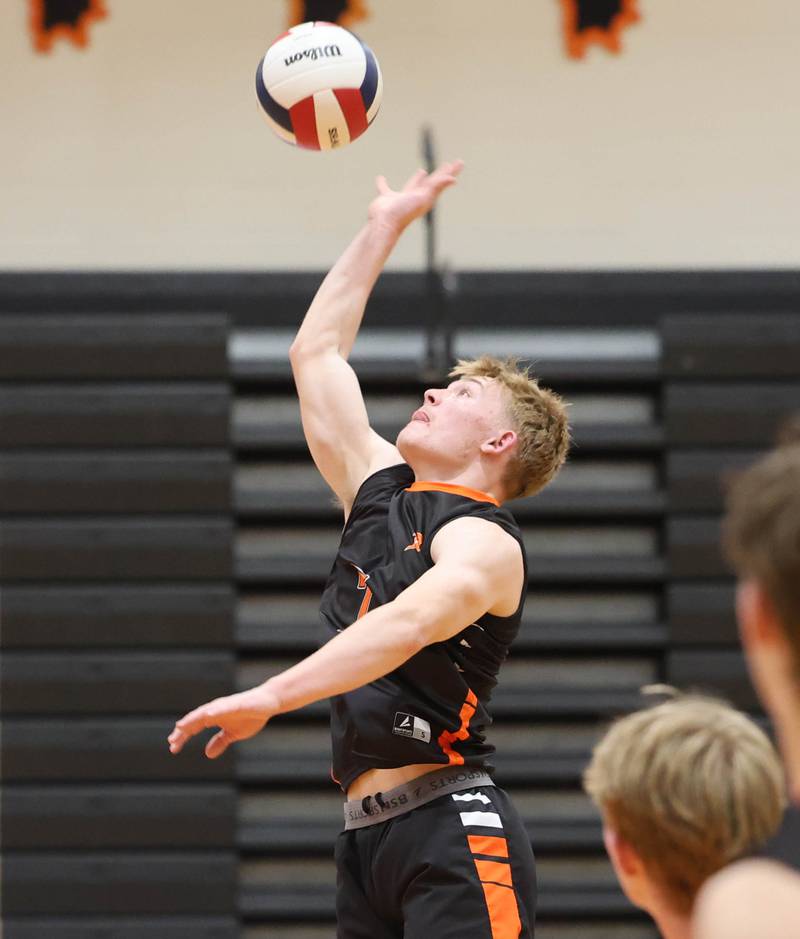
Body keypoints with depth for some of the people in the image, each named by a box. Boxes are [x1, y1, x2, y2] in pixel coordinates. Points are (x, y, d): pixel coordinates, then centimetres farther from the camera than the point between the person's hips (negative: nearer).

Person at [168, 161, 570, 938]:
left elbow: (408, 624, -26)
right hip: (367, 835, 8)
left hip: (454, 836, -8)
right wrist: (382, 229, 29)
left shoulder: (483, 539, -5)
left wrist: (269, 697, -36)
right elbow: (315, 352, 27)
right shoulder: (380, 492, 18)